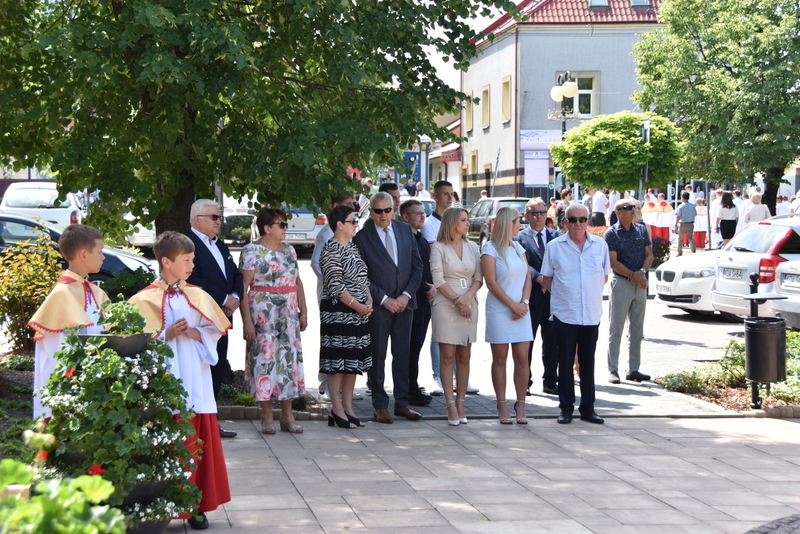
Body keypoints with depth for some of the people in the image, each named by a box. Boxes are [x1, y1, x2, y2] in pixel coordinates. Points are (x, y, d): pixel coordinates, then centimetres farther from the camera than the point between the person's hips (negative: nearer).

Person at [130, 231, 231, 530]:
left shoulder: (198, 296, 11)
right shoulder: (146, 299, 0)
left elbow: (214, 333, 10)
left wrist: (194, 333, -8)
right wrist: (167, 334, -15)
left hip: (194, 380, 3)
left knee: (198, 441, 2)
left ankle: (196, 506, 10)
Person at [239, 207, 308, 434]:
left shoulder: (289, 250, 13)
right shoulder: (252, 251, -6)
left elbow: (298, 282, 16)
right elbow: (243, 288, -11)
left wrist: (303, 311, 9)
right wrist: (247, 321, -16)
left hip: (288, 315, 6)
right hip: (263, 314, -6)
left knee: (289, 357, 4)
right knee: (264, 357, -3)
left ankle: (287, 416, 10)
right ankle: (267, 417, 5)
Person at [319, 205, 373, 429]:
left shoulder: (353, 247, 15)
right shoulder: (331, 249, -12)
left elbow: (364, 278, 17)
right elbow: (336, 286, -17)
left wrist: (369, 301, 1)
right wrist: (357, 306, -15)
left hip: (359, 313, 9)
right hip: (338, 312, -9)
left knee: (354, 361, 10)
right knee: (338, 361, -4)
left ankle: (348, 408, 16)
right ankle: (337, 410, 1)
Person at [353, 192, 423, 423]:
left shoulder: (405, 230, 8)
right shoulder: (362, 237, -4)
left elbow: (417, 265, 7)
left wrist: (407, 295, -5)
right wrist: (384, 299, -12)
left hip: (404, 303, 3)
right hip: (378, 306, -3)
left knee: (402, 354, 8)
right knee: (377, 356, 2)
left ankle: (402, 403, 16)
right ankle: (380, 406, 9)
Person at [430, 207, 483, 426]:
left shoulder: (472, 247, 11)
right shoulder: (438, 248, -1)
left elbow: (478, 277, 7)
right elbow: (438, 280, -6)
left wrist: (467, 297, -9)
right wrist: (456, 300, -12)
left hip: (469, 306, 4)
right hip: (445, 306, -4)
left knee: (464, 357, 5)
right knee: (448, 357, -4)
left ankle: (461, 403, 9)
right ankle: (451, 406, -3)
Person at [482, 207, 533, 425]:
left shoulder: (518, 247, 14)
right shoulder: (490, 249, -4)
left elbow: (527, 277, 10)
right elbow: (491, 283, -9)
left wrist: (524, 303, -6)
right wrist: (513, 305, -11)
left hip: (520, 311, 5)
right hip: (499, 311, -5)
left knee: (522, 358, -1)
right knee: (500, 359, 0)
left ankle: (520, 405, 5)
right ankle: (502, 406, 5)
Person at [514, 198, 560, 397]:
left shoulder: (556, 236, 12)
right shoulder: (520, 238, 2)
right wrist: (538, 277, -21)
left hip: (553, 295, 3)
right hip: (531, 296, -3)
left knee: (552, 341, 6)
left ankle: (550, 382, 14)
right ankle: (525, 382, 13)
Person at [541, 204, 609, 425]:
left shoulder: (600, 245, 6)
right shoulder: (554, 246, 1)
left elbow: (604, 276, 14)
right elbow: (547, 279, 7)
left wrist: (591, 295, 7)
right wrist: (563, 296, 4)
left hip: (591, 314, 2)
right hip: (565, 314, -2)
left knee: (588, 362, 7)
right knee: (565, 361, 2)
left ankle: (587, 407, 14)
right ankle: (566, 407, 9)